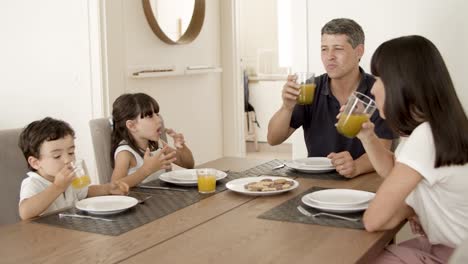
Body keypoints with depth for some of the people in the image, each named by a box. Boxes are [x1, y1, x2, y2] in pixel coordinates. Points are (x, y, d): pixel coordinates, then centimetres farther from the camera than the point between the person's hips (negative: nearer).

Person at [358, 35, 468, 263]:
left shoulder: (426, 136, -28)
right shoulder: (428, 129, 2)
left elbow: (373, 220, -27)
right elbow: (394, 171, 19)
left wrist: (410, 208, -6)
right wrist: (366, 135, 3)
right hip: (446, 244, 8)